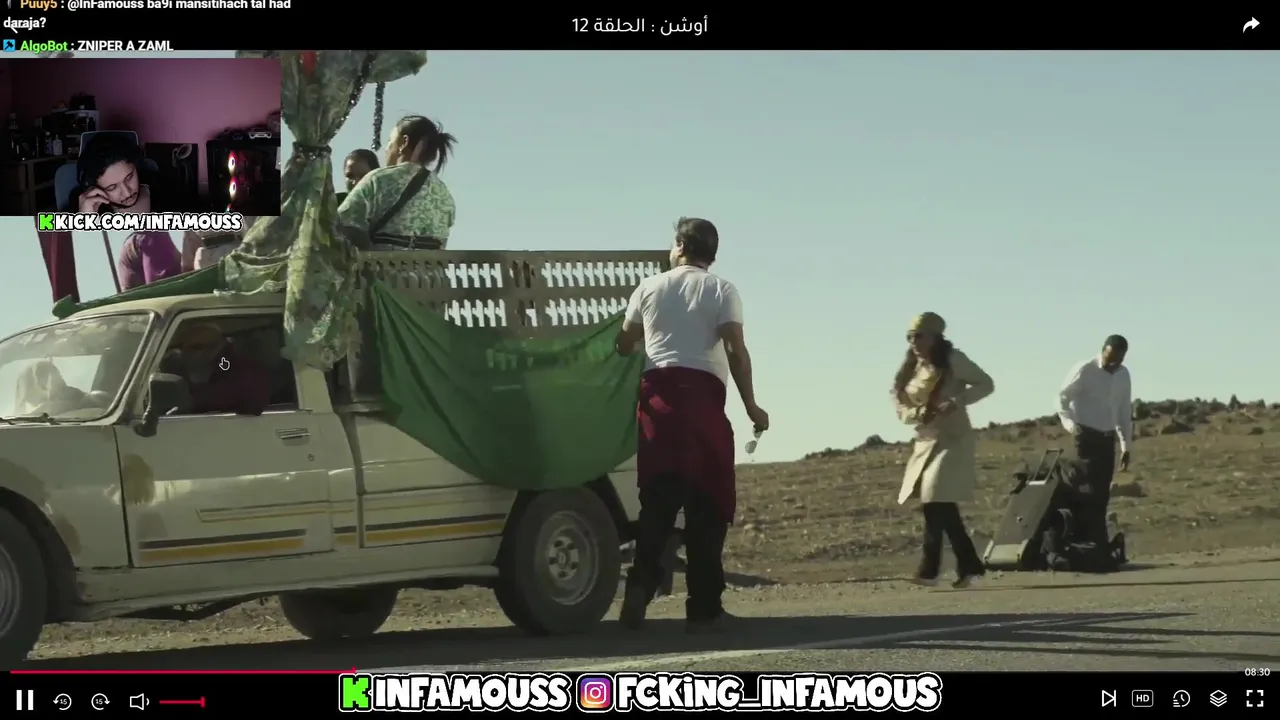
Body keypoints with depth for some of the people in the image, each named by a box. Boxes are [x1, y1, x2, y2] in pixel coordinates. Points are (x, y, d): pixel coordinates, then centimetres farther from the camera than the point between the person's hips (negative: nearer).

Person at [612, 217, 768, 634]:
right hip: (703, 395, -3)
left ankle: (641, 584, -12)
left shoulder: (650, 288, 15)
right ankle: (704, 607, 1)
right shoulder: (721, 290, 5)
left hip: (658, 394, 3)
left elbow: (624, 345, 21)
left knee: (658, 498, 6)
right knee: (708, 504, 2)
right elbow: (736, 350, -6)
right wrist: (751, 407, -2)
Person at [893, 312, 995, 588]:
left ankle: (929, 569, -13)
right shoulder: (911, 369, 10)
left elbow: (985, 384, -7)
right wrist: (919, 414, -13)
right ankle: (968, 565, 15)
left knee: (937, 503, -15)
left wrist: (956, 402, -20)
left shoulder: (952, 360, -7)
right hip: (926, 442, 7)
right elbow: (902, 408, 9)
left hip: (952, 440, -7)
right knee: (942, 507, 6)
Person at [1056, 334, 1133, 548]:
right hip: (1087, 436, -6)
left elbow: (1125, 411, 14)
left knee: (1102, 494, 6)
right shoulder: (1085, 370, -10)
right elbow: (1062, 397, -7)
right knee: (1091, 490, -12)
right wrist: (1070, 423, -23)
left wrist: (1126, 445, 14)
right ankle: (1096, 545, -14)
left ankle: (1097, 545, 11)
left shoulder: (1123, 375, 7)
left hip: (1107, 438, 6)